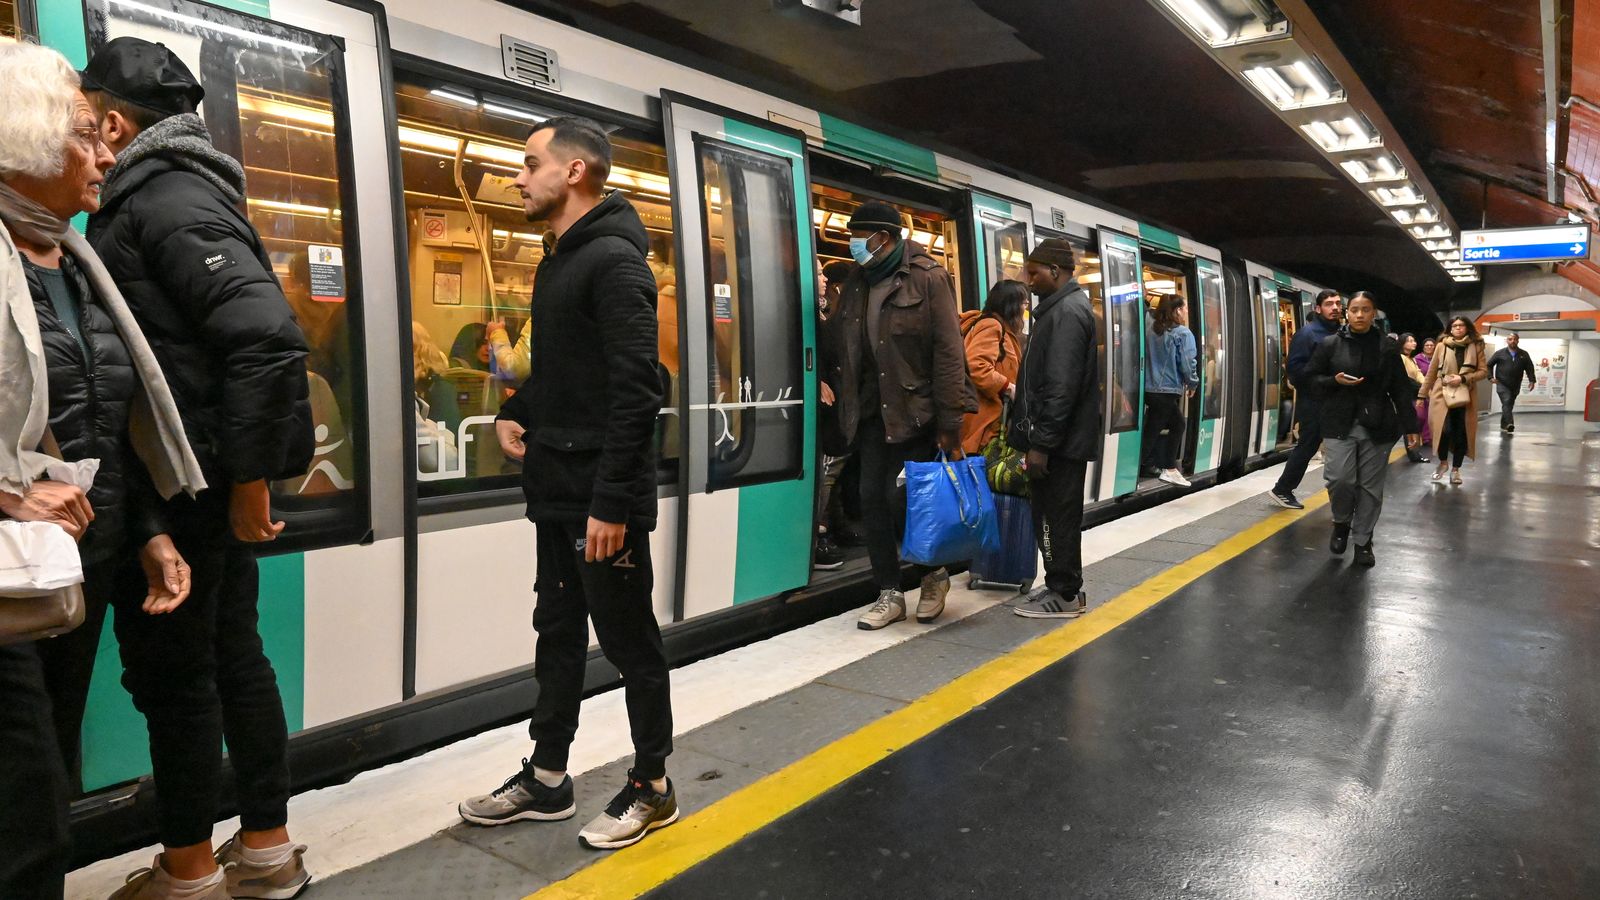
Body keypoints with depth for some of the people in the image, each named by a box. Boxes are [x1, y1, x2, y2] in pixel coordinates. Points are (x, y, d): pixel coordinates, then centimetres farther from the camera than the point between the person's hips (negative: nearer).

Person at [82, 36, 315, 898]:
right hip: (213, 475, 9)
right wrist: (243, 476, 16)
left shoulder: (166, 200, -13)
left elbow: (267, 335, -26)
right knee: (231, 653, 13)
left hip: (188, 481, -9)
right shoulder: (175, 195, 17)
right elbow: (254, 336, 19)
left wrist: (248, 477, -22)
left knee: (169, 669, 2)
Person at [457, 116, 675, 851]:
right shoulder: (557, 264, 15)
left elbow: (636, 390, -22)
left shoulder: (614, 261, -15)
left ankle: (652, 787, 20)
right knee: (558, 632, 17)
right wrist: (515, 411, 7)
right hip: (557, 492, 9)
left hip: (603, 498, -9)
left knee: (629, 642, 3)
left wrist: (612, 501, -24)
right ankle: (547, 778, 31)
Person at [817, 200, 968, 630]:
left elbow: (948, 352, -12)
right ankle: (889, 594, 17)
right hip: (872, 410, 6)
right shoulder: (857, 282, 10)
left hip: (914, 411, -6)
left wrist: (949, 424, -16)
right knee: (872, 498, 5)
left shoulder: (927, 278, -8)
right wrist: (827, 380, -2)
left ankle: (934, 574, 18)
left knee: (900, 498, -8)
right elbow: (838, 341, 16)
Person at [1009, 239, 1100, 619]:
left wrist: (1041, 443, -22)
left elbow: (1061, 387, -23)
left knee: (1058, 516, -1)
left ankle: (1065, 594, 8)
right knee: (1053, 515, 16)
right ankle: (1062, 585, 25)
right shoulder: (1063, 307, 17)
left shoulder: (1067, 311, -15)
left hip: (1061, 443, -10)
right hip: (1061, 440, 10)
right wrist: (1037, 439, 20)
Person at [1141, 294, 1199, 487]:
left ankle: (1168, 468, 20)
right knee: (1151, 432, -4)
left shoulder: (1153, 330, 8)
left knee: (1177, 424, 20)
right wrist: (1193, 384, 4)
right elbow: (1187, 364, -12)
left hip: (1150, 388, 7)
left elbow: (1147, 358, 11)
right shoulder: (1183, 333, -8)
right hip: (1167, 390, -7)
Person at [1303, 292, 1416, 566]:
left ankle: (1363, 541, 17)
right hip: (1339, 424, -1)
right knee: (1339, 479, -12)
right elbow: (1310, 378, 8)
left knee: (1371, 486, 4)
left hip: (1377, 426, 1)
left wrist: (1409, 427, 0)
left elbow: (1401, 389, 4)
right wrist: (1335, 381, -12)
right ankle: (1341, 524, 18)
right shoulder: (1329, 344, 2)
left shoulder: (1387, 347, 4)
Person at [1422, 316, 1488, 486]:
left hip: (1465, 395, 1)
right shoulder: (1441, 346, 3)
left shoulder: (1476, 347, 4)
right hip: (1442, 393, -1)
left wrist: (1463, 378, -13)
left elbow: (1484, 371, 2)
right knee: (1444, 429, -16)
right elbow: (1432, 372, 8)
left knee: (1461, 433, 2)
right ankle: (1443, 462, 10)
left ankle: (1455, 469, 18)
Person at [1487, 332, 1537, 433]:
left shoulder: (1524, 355, 9)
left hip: (1515, 386, 4)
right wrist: (1491, 377, -3)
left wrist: (1532, 380, -1)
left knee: (1509, 405, 10)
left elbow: (1530, 368, 11)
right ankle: (1509, 424, -33)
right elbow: (1489, 365, 7)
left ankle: (1504, 425, 22)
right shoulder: (1500, 353, 2)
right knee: (1506, 402, -21)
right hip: (1502, 384, -4)